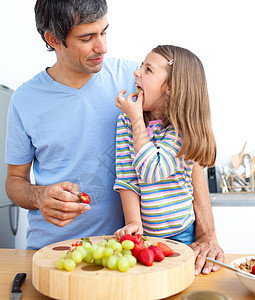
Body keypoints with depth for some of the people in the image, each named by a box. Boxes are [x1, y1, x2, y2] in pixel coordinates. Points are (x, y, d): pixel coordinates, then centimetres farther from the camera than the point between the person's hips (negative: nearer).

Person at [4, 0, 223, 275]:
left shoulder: (131, 78, -5)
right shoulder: (25, 100, -3)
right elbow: (15, 180, 7)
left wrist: (207, 233, -15)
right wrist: (40, 197, -17)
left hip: (120, 243, 0)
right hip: (50, 247, 1)